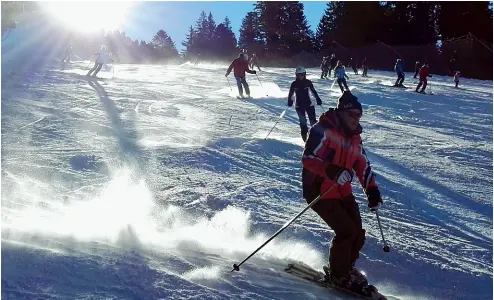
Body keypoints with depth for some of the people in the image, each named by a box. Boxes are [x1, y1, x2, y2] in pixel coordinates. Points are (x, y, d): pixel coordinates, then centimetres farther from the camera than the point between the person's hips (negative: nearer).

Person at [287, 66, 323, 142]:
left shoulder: (308, 82, -1)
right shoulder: (294, 84, -3)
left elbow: (313, 91, 8)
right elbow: (290, 94, 1)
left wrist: (318, 99, 1)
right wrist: (290, 101, -14)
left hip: (309, 104, 1)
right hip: (299, 105, -1)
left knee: (313, 120, -3)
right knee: (303, 121, -5)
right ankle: (304, 135, 7)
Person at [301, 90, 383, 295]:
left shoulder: (354, 138, 11)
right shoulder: (323, 130, -15)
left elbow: (363, 166, 16)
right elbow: (308, 159, -25)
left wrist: (372, 190, 4)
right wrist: (332, 171, -39)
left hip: (343, 192, 8)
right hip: (319, 191, -8)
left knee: (358, 234, 5)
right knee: (346, 231, -14)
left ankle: (345, 268, 30)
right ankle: (338, 275, 8)